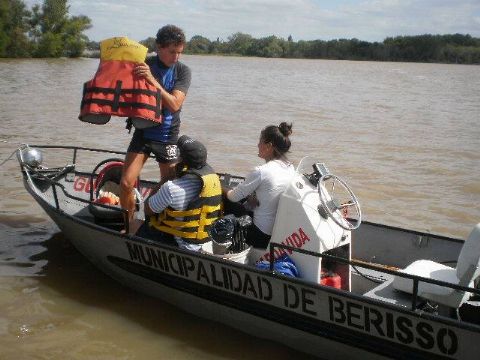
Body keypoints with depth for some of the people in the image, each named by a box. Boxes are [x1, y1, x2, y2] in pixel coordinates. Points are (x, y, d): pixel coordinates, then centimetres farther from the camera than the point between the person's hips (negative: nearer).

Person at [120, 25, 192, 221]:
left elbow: (174, 104, -21)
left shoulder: (183, 71, -8)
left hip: (167, 135, -1)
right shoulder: (143, 65, -3)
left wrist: (152, 80, -31)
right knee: (126, 183, -6)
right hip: (142, 132, 1)